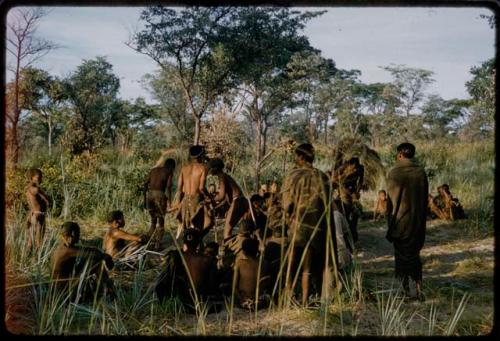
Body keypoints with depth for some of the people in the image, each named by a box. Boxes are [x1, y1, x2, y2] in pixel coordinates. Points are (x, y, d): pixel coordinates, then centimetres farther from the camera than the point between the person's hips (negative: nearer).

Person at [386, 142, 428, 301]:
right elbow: (425, 198, 5)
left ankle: (406, 291, 14)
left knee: (401, 256, 10)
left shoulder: (394, 173, -11)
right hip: (417, 221, 3)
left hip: (400, 221, -3)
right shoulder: (421, 172, -1)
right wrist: (421, 219, 14)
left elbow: (391, 199, -7)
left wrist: (390, 224, 1)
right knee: (414, 255, 15)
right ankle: (419, 290, 10)